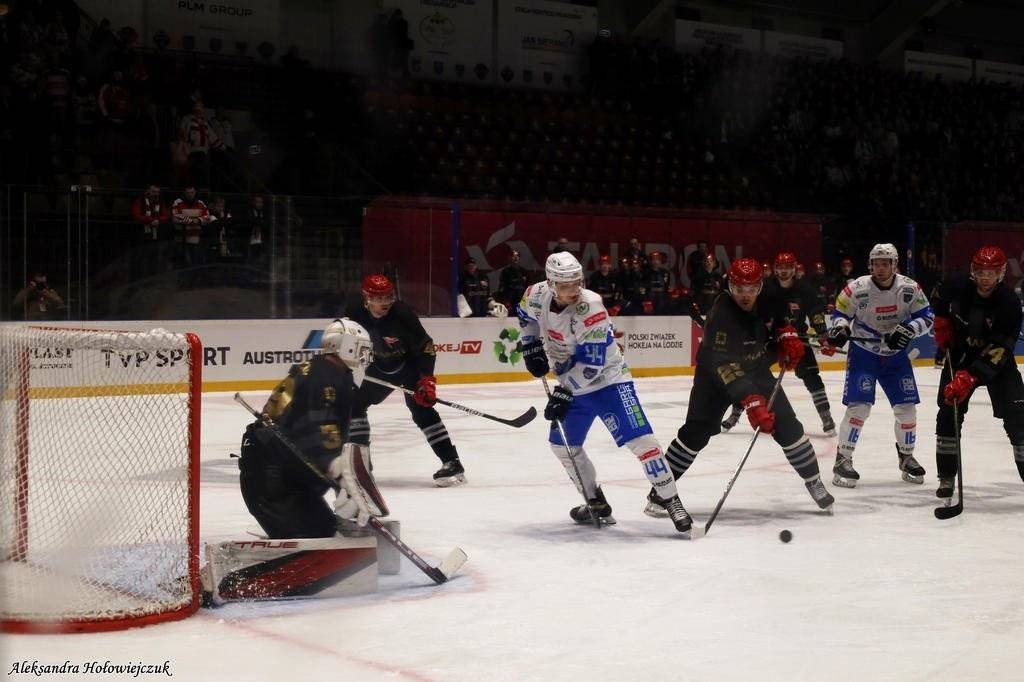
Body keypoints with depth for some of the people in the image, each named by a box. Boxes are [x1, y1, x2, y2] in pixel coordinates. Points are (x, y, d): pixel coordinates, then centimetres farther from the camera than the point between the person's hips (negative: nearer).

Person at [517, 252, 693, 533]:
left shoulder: (590, 308, -29)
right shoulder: (537, 295, -12)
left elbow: (591, 364, -28)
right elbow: (527, 317, 15)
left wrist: (564, 393, -28)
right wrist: (531, 346, 3)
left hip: (608, 377, -7)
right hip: (573, 382, 7)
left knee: (639, 437, -19)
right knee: (562, 444, 11)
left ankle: (670, 502, -12)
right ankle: (596, 503, 26)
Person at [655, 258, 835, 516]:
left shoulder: (767, 299, -16)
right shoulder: (722, 316, -33)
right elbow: (725, 368, -40)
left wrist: (788, 335, -8)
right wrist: (751, 402, -48)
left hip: (756, 369, 5)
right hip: (715, 374, -5)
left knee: (787, 426, -1)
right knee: (696, 432, -13)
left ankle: (814, 481, 16)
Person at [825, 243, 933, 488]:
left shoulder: (909, 288, -13)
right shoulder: (857, 289, -18)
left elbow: (926, 316, -6)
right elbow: (841, 312, -5)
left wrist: (908, 329, -23)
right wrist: (840, 328, -26)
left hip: (896, 354, 3)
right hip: (863, 353, -3)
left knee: (906, 407, 4)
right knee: (859, 406, -16)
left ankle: (906, 457, 25)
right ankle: (842, 460, -6)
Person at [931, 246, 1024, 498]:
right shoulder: (957, 287, -15)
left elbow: (996, 351, -30)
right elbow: (939, 300, 13)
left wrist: (970, 377, -38)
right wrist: (942, 325, 1)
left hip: (996, 362, -3)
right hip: (959, 356, 3)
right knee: (948, 415, -2)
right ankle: (946, 477, 9)